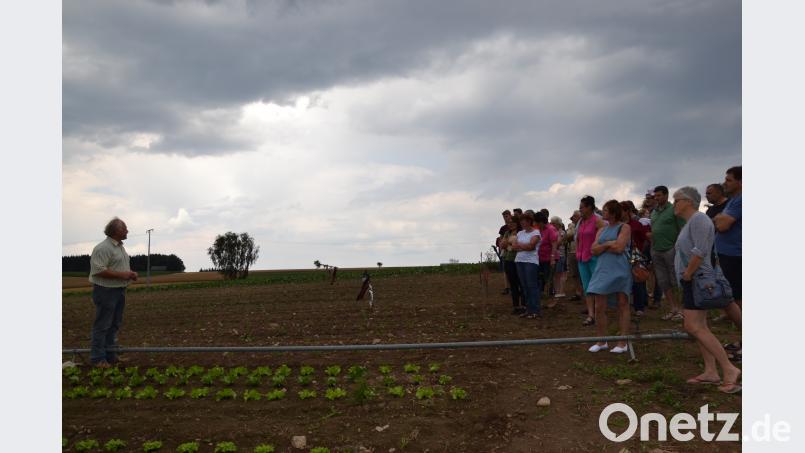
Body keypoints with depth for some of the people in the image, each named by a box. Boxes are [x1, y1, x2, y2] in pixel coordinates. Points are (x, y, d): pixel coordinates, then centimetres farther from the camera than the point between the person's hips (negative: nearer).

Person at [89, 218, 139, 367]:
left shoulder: (120, 247, 14)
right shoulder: (103, 248, -17)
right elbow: (98, 270, -24)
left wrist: (130, 274, 6)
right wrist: (121, 275, -23)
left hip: (119, 290, 9)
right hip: (106, 290, -9)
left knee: (114, 324, 14)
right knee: (102, 325, -3)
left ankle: (110, 355, 23)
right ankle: (98, 358, 3)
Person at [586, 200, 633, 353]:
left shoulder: (624, 227, -1)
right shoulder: (602, 230, 17)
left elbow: (619, 248, -14)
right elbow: (594, 250, 6)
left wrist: (603, 246, -2)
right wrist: (609, 244, -7)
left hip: (620, 270, -5)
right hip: (603, 270, 5)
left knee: (623, 305, 2)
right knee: (599, 307, 2)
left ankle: (623, 343, 7)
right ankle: (601, 342, 13)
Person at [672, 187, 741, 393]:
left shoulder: (698, 218, -13)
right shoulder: (690, 222, 19)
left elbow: (700, 251, -23)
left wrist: (687, 274, -18)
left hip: (698, 279, -11)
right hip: (692, 281, 11)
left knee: (694, 326, -15)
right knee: (700, 327, 8)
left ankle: (729, 369, -13)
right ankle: (711, 371, 9)